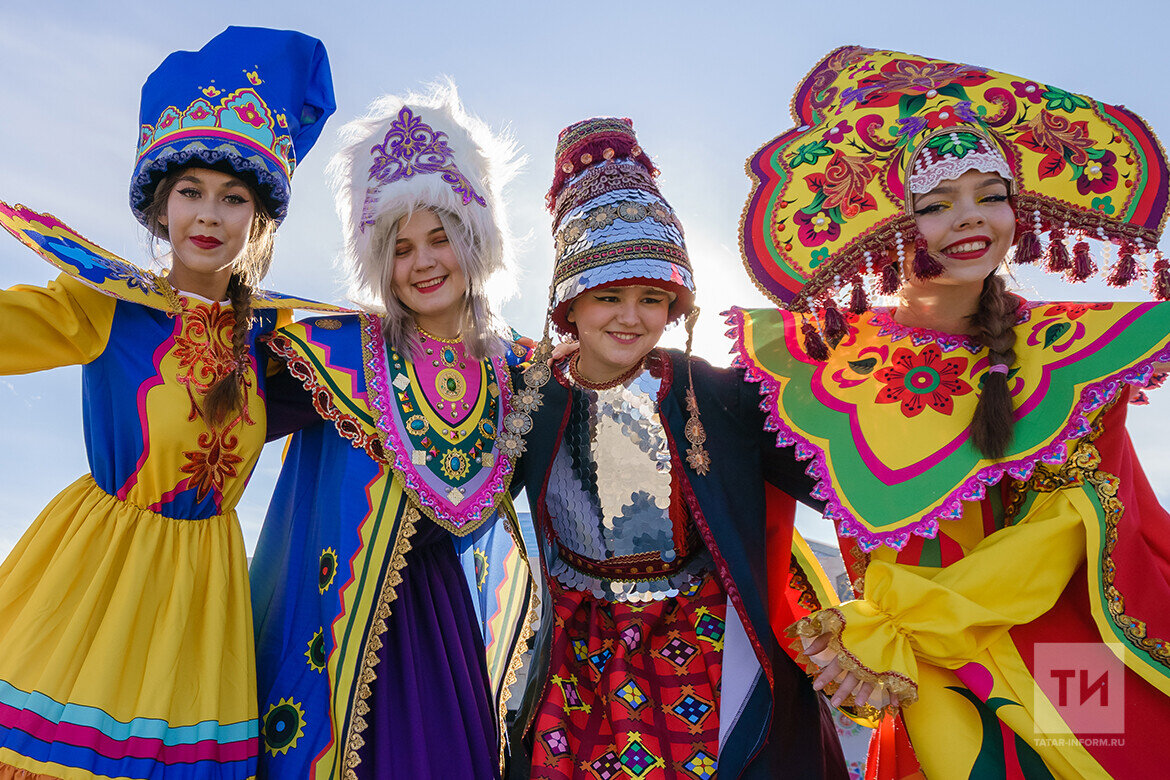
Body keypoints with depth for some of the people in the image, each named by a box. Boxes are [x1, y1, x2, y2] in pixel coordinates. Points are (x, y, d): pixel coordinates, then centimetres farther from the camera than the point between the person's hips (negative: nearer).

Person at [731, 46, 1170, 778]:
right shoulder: (837, 355, -2)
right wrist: (890, 648, -20)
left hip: (1092, 673, 1)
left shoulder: (1077, 345, 0)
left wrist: (889, 623, -19)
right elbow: (877, 548, -1)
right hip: (938, 690, 0)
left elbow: (1073, 518, -10)